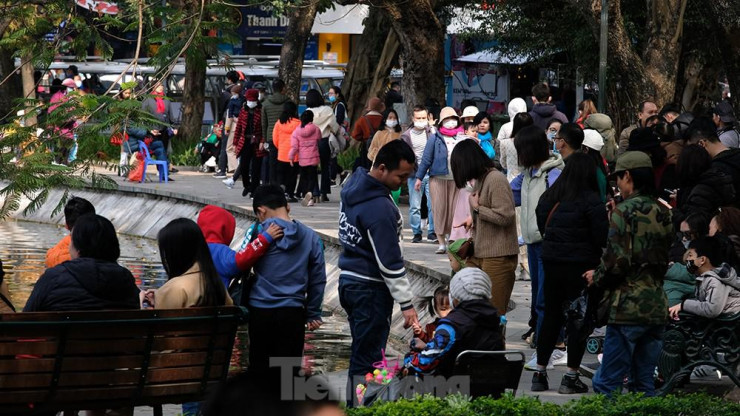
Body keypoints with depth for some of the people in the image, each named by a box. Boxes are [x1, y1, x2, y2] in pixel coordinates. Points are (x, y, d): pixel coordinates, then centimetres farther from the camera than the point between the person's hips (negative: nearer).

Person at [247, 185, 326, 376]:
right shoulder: (311, 238, 4)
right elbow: (318, 280, 7)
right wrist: (313, 314, 15)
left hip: (260, 311, -1)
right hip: (293, 313, 1)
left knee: (259, 367, 11)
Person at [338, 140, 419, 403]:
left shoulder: (353, 187, 7)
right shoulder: (380, 208, -22)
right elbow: (390, 262, -20)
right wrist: (407, 304, -15)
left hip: (349, 280, 9)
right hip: (370, 288, -9)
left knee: (361, 354, 15)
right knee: (367, 360, -6)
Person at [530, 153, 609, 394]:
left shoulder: (549, 196, 5)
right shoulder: (591, 201, -13)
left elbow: (541, 227, 14)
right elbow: (602, 237, -13)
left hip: (551, 262, 5)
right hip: (581, 265, -5)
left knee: (551, 317, 14)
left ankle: (539, 374, 16)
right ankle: (571, 377, 1)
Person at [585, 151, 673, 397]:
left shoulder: (625, 211, -9)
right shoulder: (663, 213, 12)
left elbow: (617, 262, -16)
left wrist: (596, 278, 4)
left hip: (628, 307, -7)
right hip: (657, 308, 7)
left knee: (607, 385, -4)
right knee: (644, 384, 13)